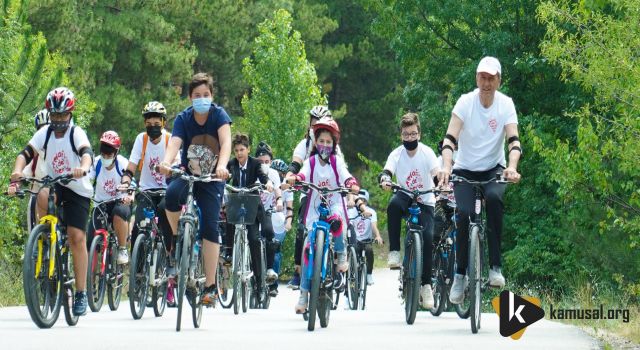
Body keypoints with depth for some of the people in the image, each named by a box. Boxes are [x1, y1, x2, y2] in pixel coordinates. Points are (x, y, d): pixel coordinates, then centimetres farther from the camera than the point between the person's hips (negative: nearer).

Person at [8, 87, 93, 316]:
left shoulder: (76, 133, -12)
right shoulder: (45, 133, -2)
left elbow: (87, 152, -31)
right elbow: (26, 153, -13)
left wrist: (83, 168, -53)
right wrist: (17, 171, -33)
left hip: (77, 189, -3)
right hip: (54, 185, 3)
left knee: (77, 237, -11)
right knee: (42, 196, -34)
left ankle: (81, 293, -5)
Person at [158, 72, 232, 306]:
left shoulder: (219, 115, -12)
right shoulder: (183, 118, -9)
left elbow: (226, 142, -28)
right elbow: (174, 143, -25)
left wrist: (222, 166, -49)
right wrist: (166, 162, -48)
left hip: (212, 179, -1)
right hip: (187, 174, 1)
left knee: (210, 226, -12)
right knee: (172, 193, -33)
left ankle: (210, 286, -8)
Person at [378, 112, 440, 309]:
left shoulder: (427, 153, -12)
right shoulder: (397, 155, -10)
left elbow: (436, 173, -25)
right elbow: (387, 171, -26)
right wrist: (384, 179, -50)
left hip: (425, 202, -1)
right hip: (406, 198, 1)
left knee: (427, 238, -19)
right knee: (393, 204, -35)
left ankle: (426, 285, -6)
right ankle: (394, 252, -28)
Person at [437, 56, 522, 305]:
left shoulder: (506, 104, -8)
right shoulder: (465, 102, -12)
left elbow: (513, 140, -18)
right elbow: (450, 138, -21)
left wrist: (512, 168, -38)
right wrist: (446, 167, -39)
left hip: (494, 169, 0)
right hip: (465, 170, 0)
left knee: (494, 197, -32)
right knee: (464, 214, -24)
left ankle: (495, 266, -25)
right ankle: (460, 275, -9)